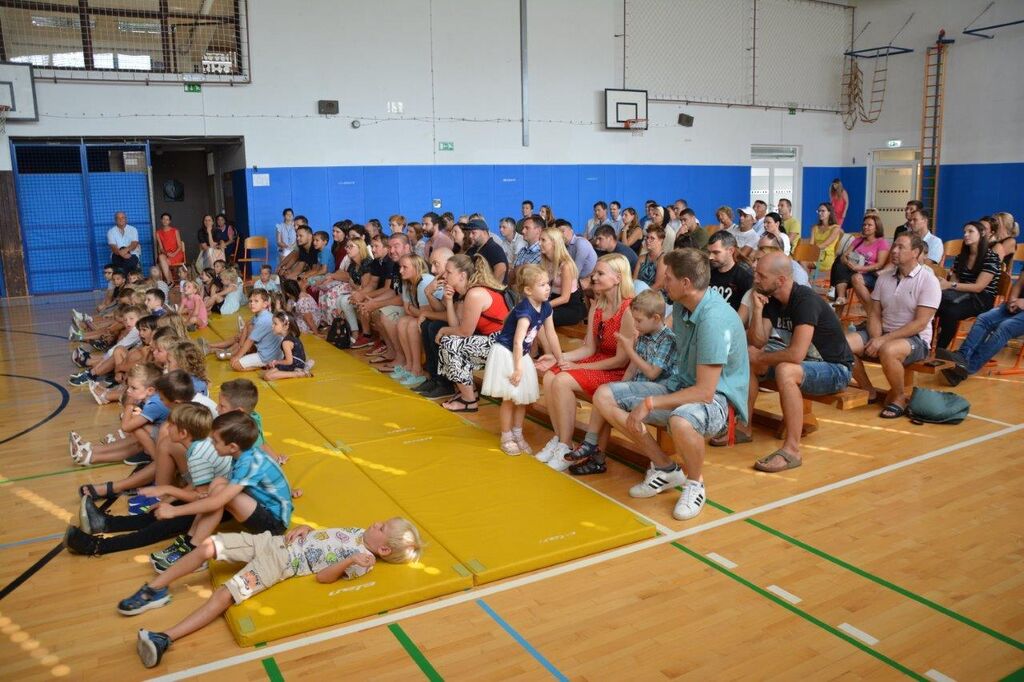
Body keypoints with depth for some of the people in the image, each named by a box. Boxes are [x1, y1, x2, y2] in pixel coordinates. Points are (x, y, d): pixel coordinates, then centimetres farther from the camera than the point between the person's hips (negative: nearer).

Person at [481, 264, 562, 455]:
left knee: (523, 398, 13)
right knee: (509, 398, -2)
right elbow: (518, 341, -29)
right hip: (505, 353, -8)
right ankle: (506, 438, 12)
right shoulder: (525, 310, -27)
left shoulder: (545, 307, -3)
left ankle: (518, 434, 27)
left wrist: (560, 360, 9)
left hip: (522, 354, 8)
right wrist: (517, 368, -29)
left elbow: (551, 335, 5)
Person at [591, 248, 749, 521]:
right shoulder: (681, 306, 1)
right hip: (681, 386, 9)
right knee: (604, 396, -3)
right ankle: (665, 468, 7)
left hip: (716, 398, -9)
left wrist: (649, 404, -24)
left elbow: (705, 392, -28)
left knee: (681, 421, -44)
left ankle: (695, 483, -8)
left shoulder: (715, 320, -26)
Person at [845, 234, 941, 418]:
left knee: (888, 351, -39)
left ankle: (899, 398, -11)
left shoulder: (928, 280, -10)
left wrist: (884, 340, -22)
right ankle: (868, 391, 2)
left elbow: (920, 323, -17)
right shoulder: (884, 277, 7)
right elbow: (874, 314, 7)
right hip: (883, 335, 6)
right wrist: (876, 339, -13)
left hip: (915, 339, -6)